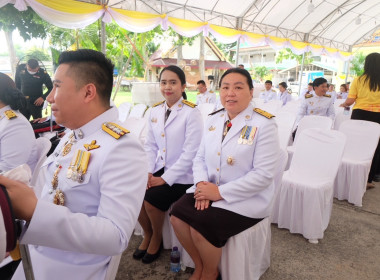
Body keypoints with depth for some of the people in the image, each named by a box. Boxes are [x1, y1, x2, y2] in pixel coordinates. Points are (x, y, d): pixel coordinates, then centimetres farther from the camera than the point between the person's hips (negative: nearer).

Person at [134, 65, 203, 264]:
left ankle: (157, 238, 11)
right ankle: (147, 234, 17)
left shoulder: (191, 113, -12)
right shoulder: (155, 111, 7)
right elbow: (150, 145, 8)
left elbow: (190, 152, -17)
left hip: (181, 175, -5)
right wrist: (147, 172, -6)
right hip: (159, 170, 6)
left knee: (152, 198, -22)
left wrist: (165, 179, -17)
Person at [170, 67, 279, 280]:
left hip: (246, 198, -5)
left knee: (201, 226, -22)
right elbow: (200, 157, 9)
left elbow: (263, 175, -18)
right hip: (210, 190, 6)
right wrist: (201, 182, -12)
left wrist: (221, 192, -21)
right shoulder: (214, 120, 7)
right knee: (178, 215, -13)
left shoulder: (264, 124, -13)